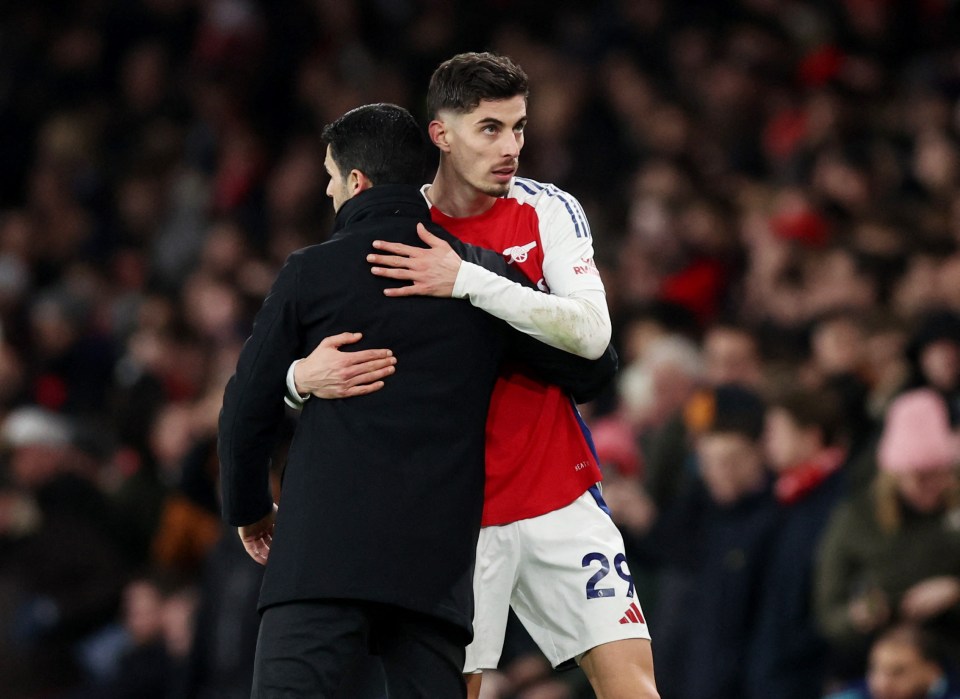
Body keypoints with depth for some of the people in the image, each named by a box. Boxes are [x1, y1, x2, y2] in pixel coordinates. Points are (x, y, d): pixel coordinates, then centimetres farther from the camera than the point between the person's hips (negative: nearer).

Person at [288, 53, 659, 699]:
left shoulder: (548, 211, -2)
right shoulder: (387, 236, -3)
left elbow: (591, 332, -18)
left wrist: (468, 280, -27)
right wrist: (307, 378, -26)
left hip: (561, 499, 1)